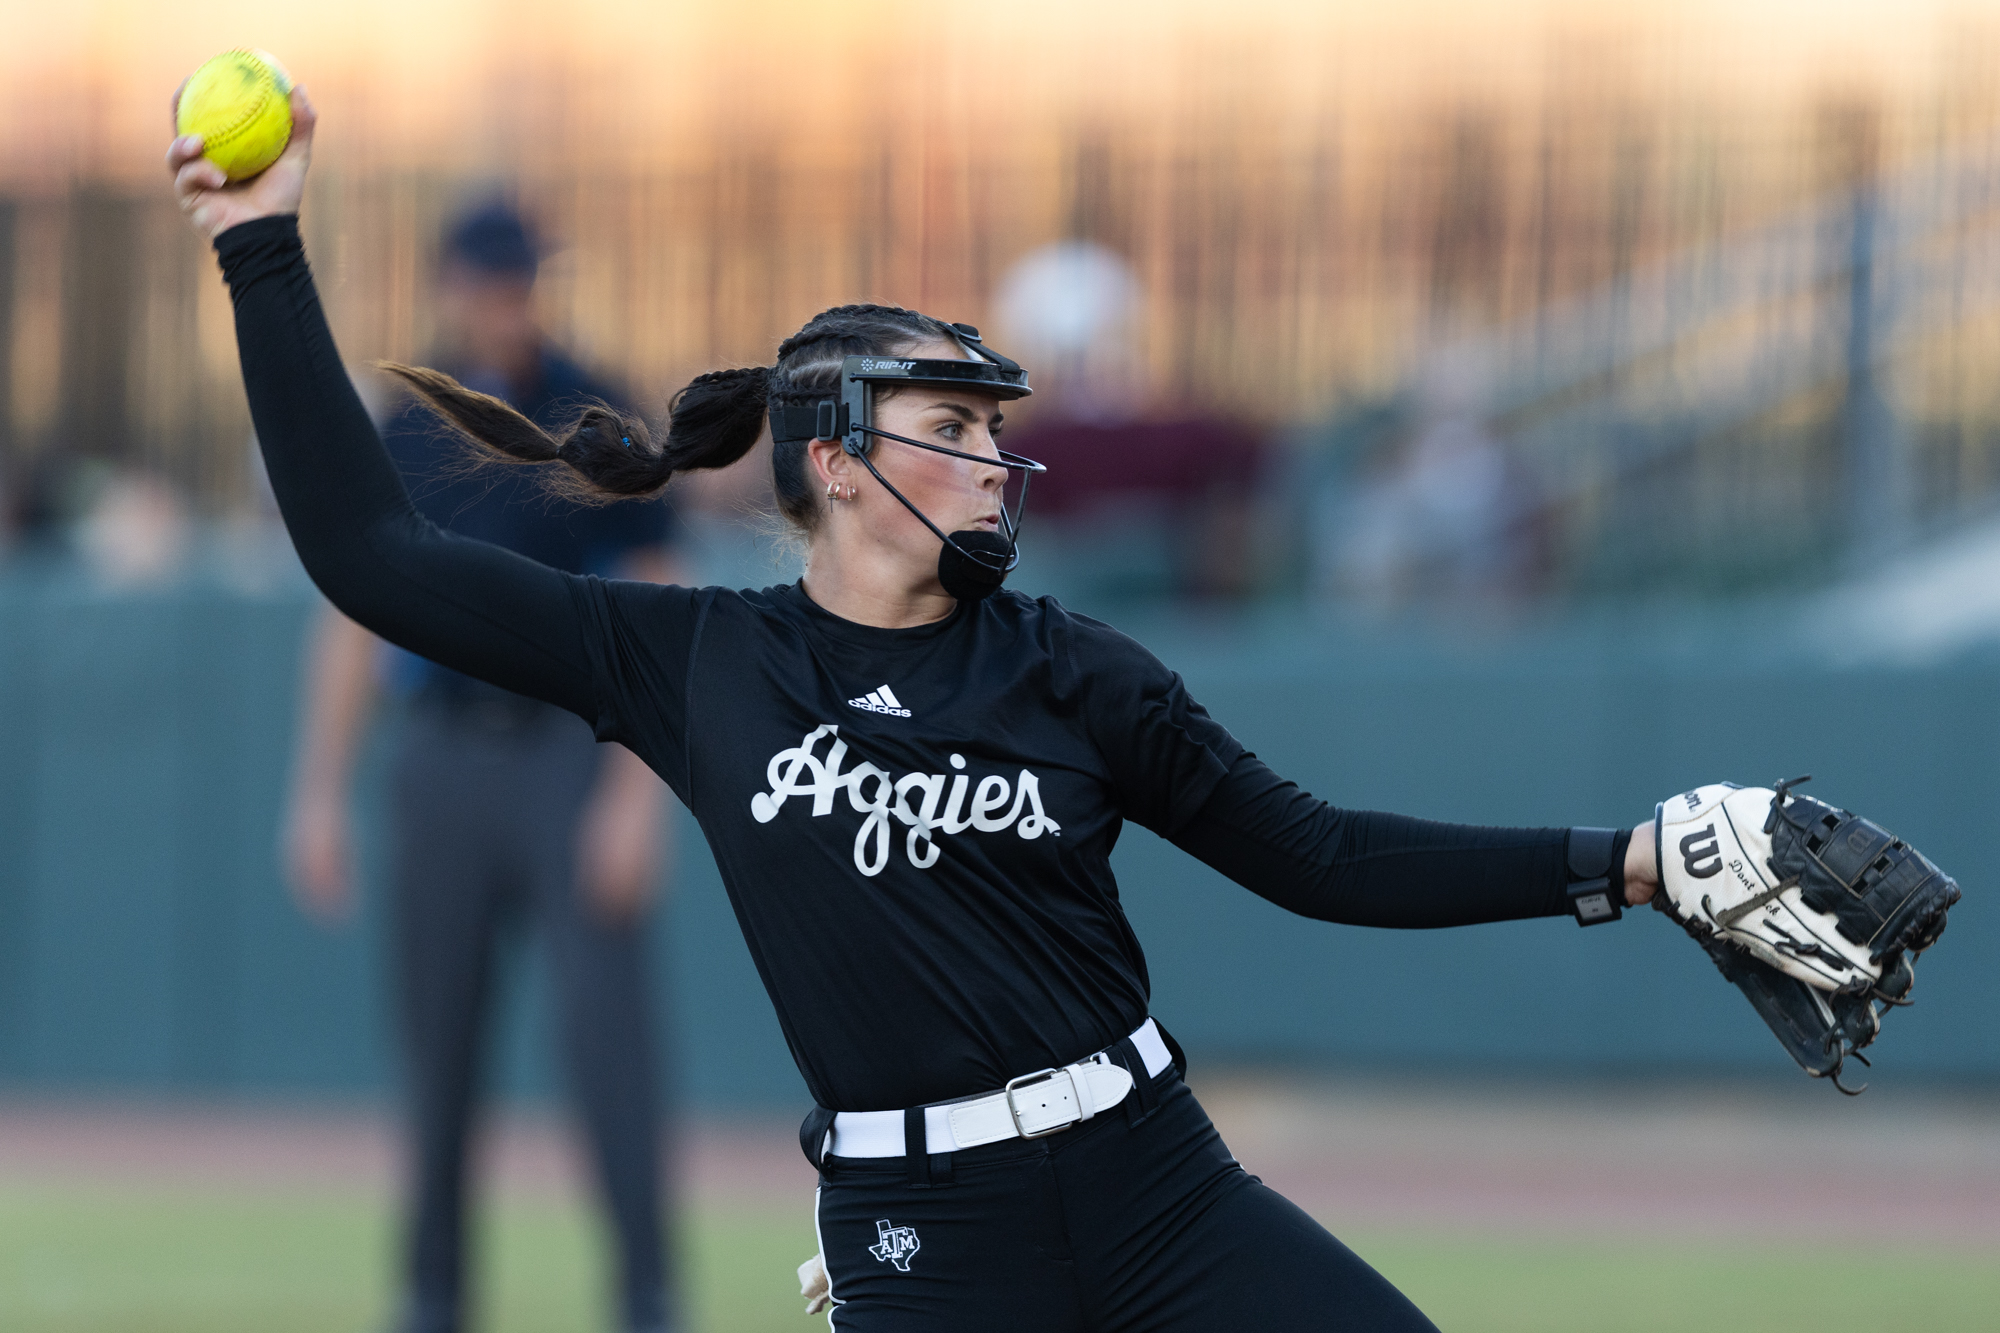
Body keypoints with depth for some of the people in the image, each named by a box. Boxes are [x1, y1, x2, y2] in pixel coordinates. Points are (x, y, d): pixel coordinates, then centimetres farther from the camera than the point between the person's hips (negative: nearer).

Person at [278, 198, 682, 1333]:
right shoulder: (404, 438, 8)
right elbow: (353, 622, 12)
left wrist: (637, 799, -13)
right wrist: (321, 795, 6)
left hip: (571, 754, -4)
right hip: (444, 759, 4)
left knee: (605, 1021, -12)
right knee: (437, 1036, 5)